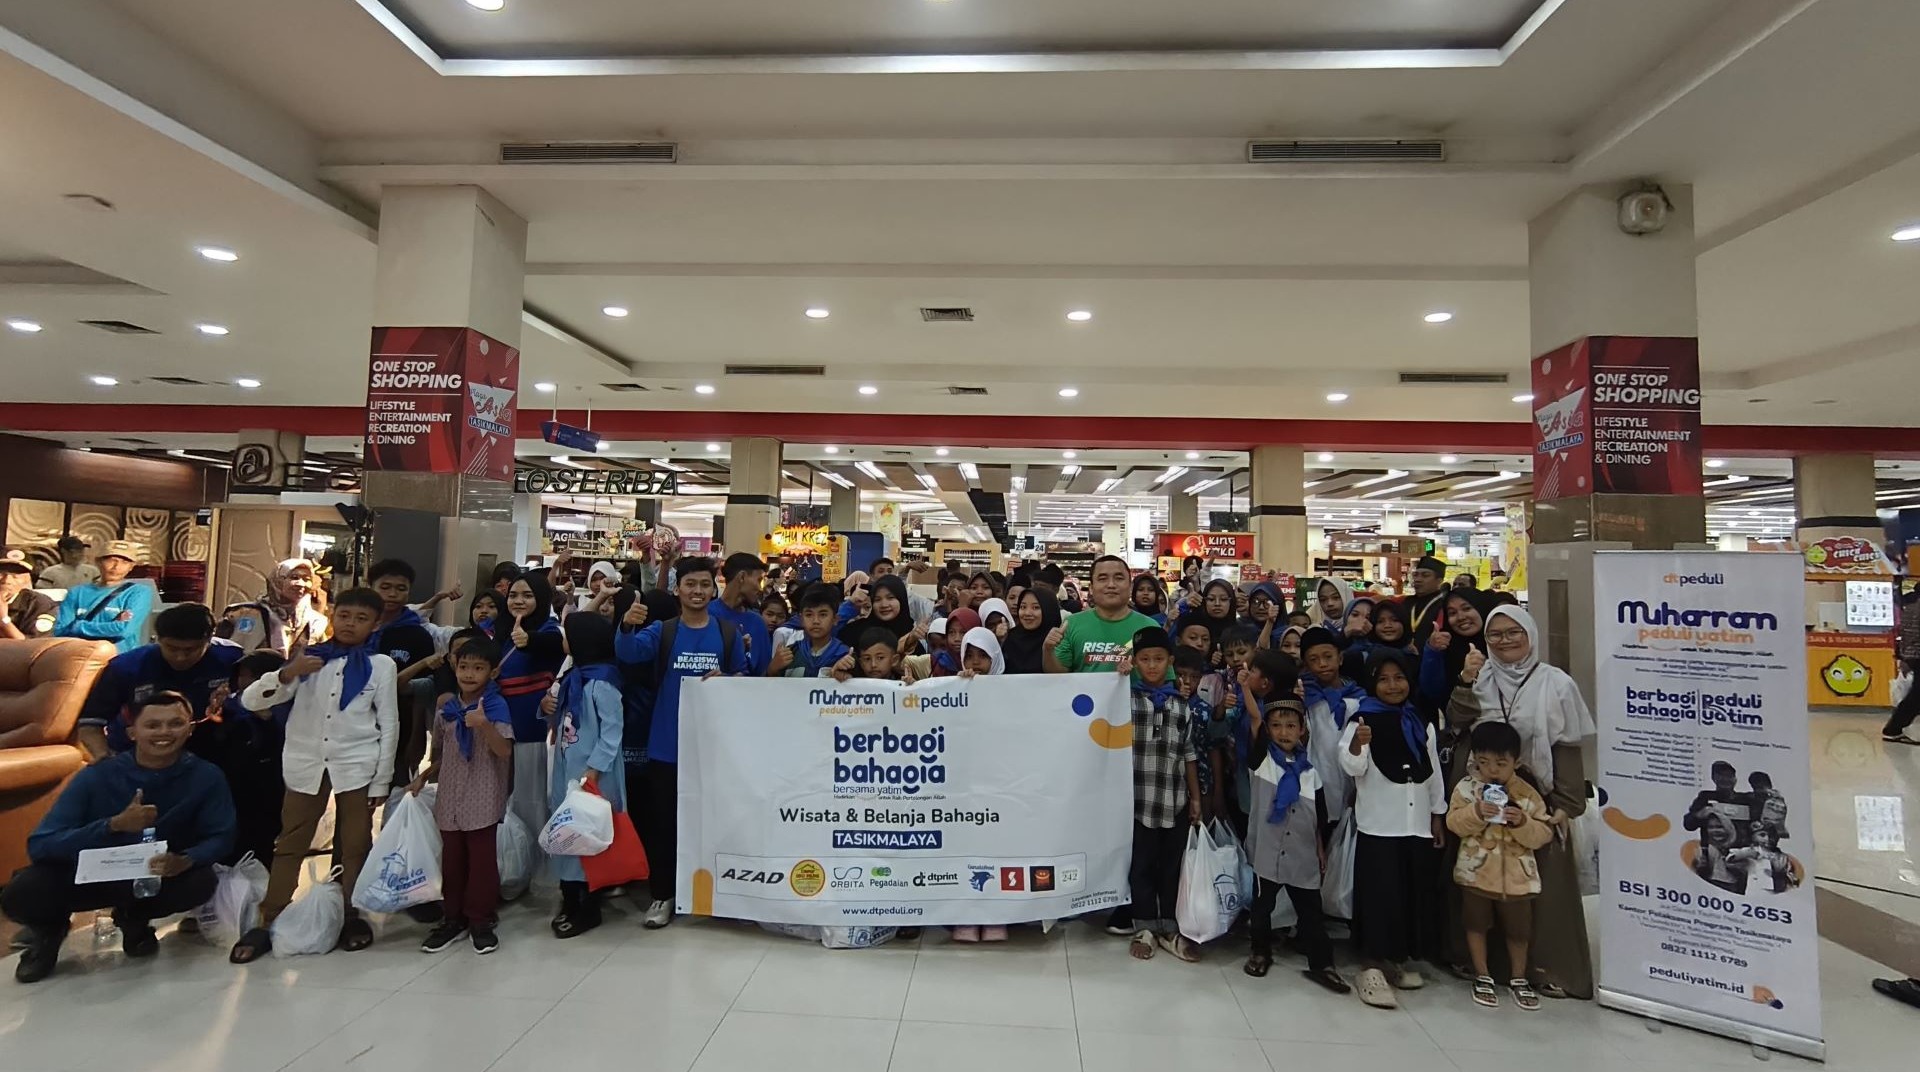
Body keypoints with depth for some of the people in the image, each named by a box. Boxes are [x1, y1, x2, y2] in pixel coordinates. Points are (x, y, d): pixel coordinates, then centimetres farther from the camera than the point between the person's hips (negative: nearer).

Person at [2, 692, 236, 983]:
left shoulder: (206, 777, -18)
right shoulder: (96, 776, -19)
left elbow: (220, 837, -15)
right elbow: (39, 845, -24)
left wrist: (184, 860, -37)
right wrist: (114, 824, -40)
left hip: (159, 875, 1)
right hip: (87, 873, 0)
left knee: (201, 882, -30)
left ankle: (134, 918, 7)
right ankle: (49, 928, 11)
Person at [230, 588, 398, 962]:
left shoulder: (380, 665, -2)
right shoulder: (308, 657, 3)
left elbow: (389, 725, 0)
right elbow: (249, 700, -2)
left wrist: (381, 781, -2)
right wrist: (288, 672, -20)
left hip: (357, 766, -1)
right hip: (307, 765, 2)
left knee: (354, 846, 8)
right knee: (290, 845, 8)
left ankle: (349, 916, 22)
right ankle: (268, 923, 19)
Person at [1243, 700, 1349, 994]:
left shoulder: (1308, 769, 4)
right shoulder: (1261, 760, -5)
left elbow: (1317, 814, 12)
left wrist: (1321, 848, 11)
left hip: (1303, 855, 2)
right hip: (1267, 852, -2)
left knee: (1311, 910, 8)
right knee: (1262, 905, 12)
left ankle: (1321, 963, 21)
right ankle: (1261, 952, 31)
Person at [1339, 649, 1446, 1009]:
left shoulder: (1420, 724, 9)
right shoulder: (1361, 721, -7)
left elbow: (1434, 772, 16)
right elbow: (1352, 767, -20)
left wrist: (1438, 815, 14)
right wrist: (1357, 743, -40)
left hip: (1418, 825, 6)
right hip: (1378, 826, -5)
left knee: (1414, 894, 12)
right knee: (1380, 895, -6)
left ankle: (1398, 961, 27)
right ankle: (1372, 968, 3)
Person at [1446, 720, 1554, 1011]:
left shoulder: (1528, 794, -6)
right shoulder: (1466, 787, -8)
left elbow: (1543, 835, -6)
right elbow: (1454, 822, -13)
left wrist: (1522, 822, -25)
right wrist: (1476, 812, -29)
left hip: (1517, 875, 1)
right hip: (1476, 872, -1)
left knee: (1518, 929, 14)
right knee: (1476, 925, 10)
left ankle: (1518, 978, 35)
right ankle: (1482, 976, 27)